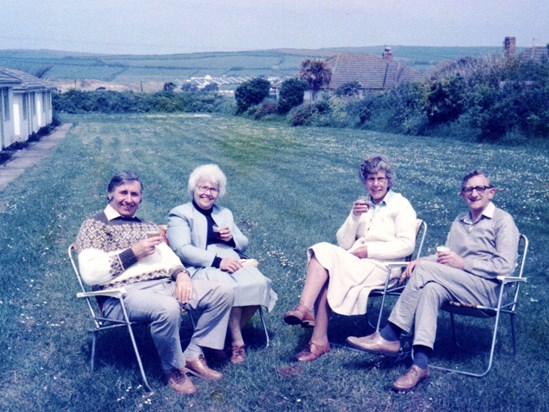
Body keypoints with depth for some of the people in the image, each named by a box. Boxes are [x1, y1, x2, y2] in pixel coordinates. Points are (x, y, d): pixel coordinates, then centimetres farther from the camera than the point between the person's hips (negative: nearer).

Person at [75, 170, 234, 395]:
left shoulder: (147, 226, 26)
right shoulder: (94, 225, 4)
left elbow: (168, 256, 17)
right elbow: (90, 273, -10)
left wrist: (181, 273, -6)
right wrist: (132, 253, -12)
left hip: (164, 284, 7)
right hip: (124, 293, -7)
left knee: (223, 293, -8)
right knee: (168, 308, -39)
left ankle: (193, 355, -3)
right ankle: (173, 369, -12)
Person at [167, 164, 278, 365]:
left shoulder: (225, 213, 28)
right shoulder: (180, 214, 8)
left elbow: (244, 243, 28)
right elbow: (182, 249, -9)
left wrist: (232, 238, 2)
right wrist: (217, 261, -20)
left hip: (232, 262, 6)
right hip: (201, 268, -5)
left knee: (259, 283, -26)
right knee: (230, 288, -36)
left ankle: (232, 332, -10)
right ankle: (237, 342, -19)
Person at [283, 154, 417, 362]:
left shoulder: (401, 205, 4)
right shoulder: (363, 206, 19)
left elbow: (406, 245, -9)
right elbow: (344, 243, 9)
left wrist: (369, 250, -13)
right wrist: (354, 217, -7)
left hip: (382, 267, -5)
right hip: (355, 264, 5)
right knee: (323, 250, -24)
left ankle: (319, 342, -28)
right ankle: (305, 308, -34)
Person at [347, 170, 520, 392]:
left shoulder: (502, 221, 2)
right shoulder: (459, 221, 23)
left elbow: (505, 266, -9)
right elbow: (445, 257, 18)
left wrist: (463, 263, -15)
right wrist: (420, 260, -3)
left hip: (487, 289, -5)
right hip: (459, 287, 5)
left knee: (426, 269, -25)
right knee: (431, 288, -31)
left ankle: (389, 337, -24)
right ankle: (420, 365, -38)